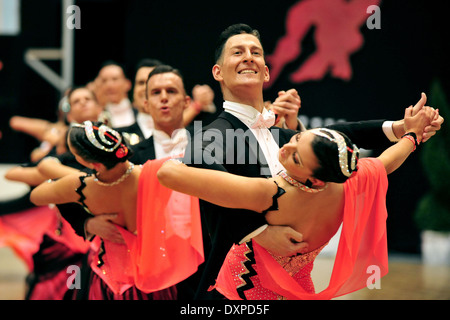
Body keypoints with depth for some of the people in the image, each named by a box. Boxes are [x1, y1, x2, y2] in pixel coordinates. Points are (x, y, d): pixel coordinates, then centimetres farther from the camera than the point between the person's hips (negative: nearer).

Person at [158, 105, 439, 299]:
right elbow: (387, 161, 1)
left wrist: (177, 160, -16)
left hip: (244, 291, -6)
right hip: (300, 291, 6)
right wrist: (413, 134, 22)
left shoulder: (269, 196, -40)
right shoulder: (349, 188, -23)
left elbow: (169, 174, -41)